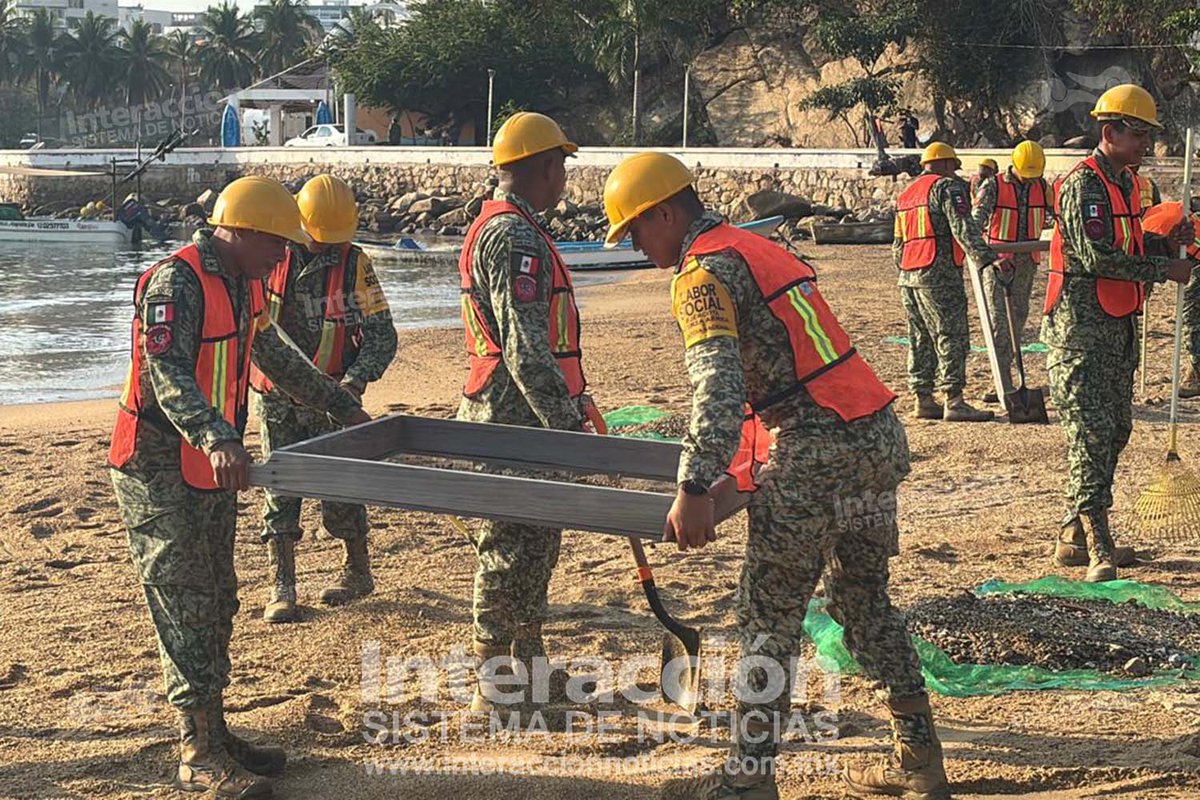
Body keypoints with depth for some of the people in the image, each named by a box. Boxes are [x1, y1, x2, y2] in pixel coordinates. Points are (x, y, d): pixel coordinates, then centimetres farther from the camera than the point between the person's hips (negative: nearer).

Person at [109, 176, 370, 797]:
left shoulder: (243, 284, 9)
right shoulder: (175, 284, -20)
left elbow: (276, 357, 23)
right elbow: (168, 376, -33)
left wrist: (344, 407, 26)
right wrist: (217, 439, -48)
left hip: (212, 469, 9)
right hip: (159, 473, -9)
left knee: (216, 604, 12)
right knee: (185, 609, -7)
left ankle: (213, 732, 22)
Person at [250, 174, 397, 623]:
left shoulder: (354, 265, -9)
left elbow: (382, 335, -10)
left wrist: (354, 383, -24)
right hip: (275, 396, 2)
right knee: (279, 488, 2)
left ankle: (358, 571, 23)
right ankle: (281, 587, 10)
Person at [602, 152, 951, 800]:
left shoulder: (704, 272, -9)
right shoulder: (759, 248, 21)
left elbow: (717, 386, -23)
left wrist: (694, 490, -28)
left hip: (820, 452, -9)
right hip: (882, 435, 9)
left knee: (769, 615, 2)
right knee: (864, 602, 18)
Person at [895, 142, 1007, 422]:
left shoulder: (906, 194, 21)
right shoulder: (947, 186, -4)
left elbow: (898, 244, 24)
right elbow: (963, 228, -19)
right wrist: (989, 257, -26)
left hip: (908, 277, 8)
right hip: (939, 276, -8)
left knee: (921, 339, 12)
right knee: (952, 338, -6)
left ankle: (923, 400, 14)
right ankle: (953, 402, -9)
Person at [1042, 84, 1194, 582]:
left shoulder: (1124, 182, 17)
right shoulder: (1083, 185, -14)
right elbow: (1097, 257, -23)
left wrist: (1167, 243, 4)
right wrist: (1163, 270, -17)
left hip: (1119, 327, 10)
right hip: (1081, 327, -10)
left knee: (1115, 430, 11)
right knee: (1091, 432, -13)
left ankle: (1073, 538, 18)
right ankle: (1098, 550, -16)